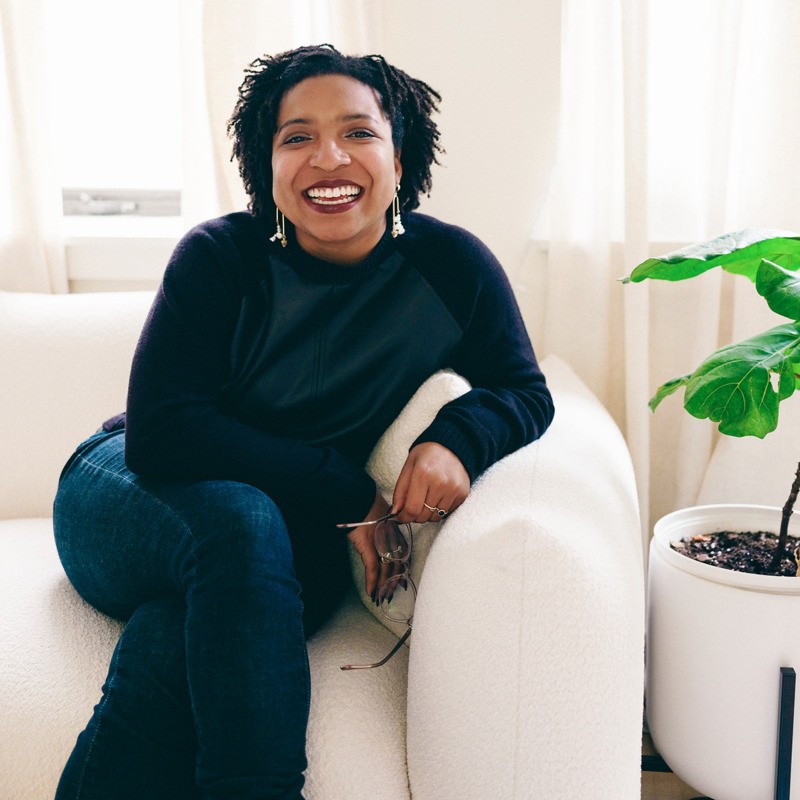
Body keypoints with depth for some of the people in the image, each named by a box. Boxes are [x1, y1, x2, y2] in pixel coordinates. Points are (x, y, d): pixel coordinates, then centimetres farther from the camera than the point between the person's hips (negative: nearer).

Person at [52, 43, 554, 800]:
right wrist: (342, 490, -24)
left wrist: (459, 438, -26)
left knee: (170, 644, -32)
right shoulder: (219, 257, -14)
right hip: (124, 498, 0)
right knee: (243, 520, -35)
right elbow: (158, 433, -19)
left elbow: (524, 392, 0)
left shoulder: (452, 266, -9)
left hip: (287, 544, 1)